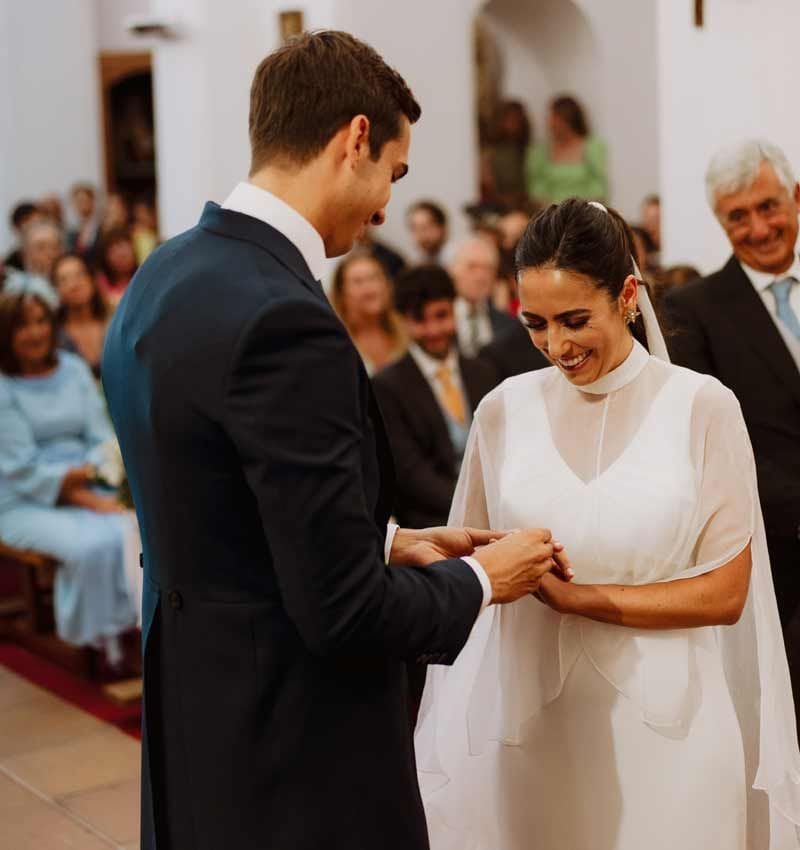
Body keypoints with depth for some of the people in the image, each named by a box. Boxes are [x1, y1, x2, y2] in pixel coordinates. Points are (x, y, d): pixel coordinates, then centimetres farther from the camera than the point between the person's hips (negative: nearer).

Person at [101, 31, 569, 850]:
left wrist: (389, 544, 10)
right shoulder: (284, 321, -26)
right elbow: (344, 611, -23)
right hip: (294, 762, -9)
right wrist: (480, 580, -6)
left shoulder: (164, 277, 3)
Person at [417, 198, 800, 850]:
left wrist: (576, 596, -13)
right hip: (529, 722, 2)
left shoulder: (703, 405, -5)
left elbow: (725, 593, -6)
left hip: (663, 723, -2)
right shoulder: (504, 409, 2)